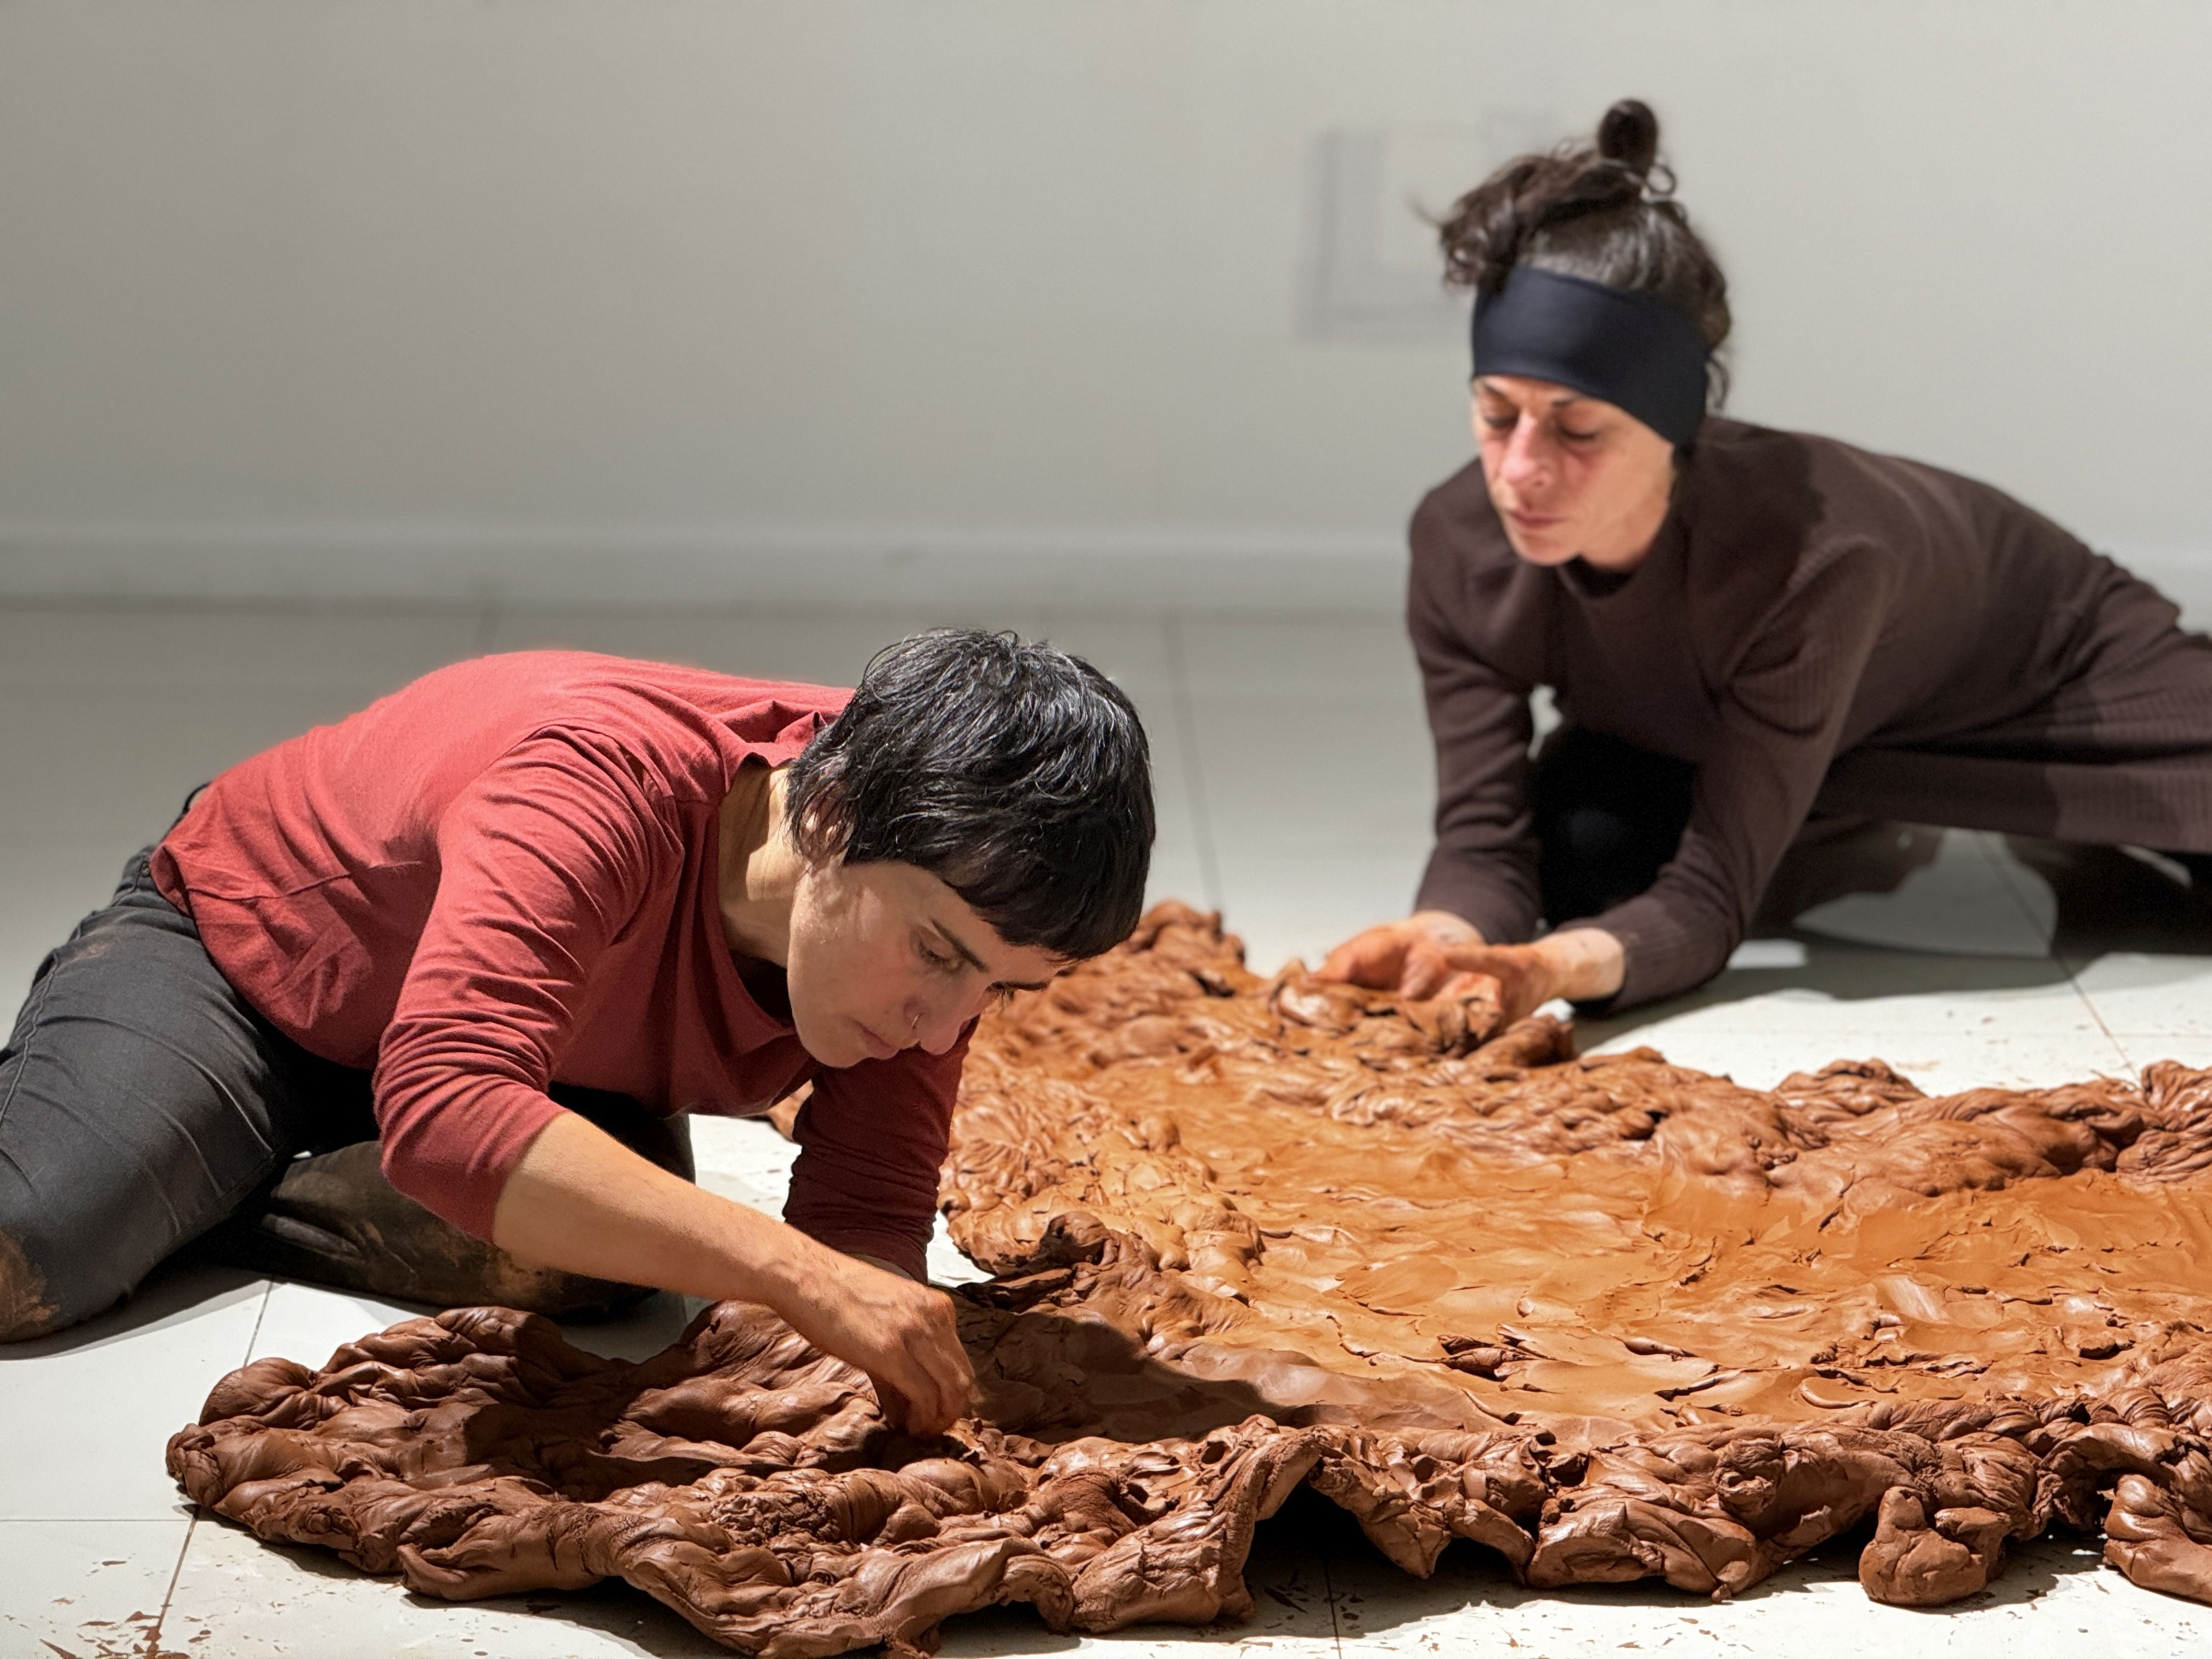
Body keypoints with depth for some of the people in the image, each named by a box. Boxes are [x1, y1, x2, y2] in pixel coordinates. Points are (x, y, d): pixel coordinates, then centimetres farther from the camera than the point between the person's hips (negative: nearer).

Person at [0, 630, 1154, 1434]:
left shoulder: (935, 886, -24)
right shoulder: (607, 779, -43)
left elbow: (870, 1219, -21)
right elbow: (442, 1116, -55)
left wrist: (878, 1368, -45)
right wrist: (798, 1275, -61)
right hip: (240, 941, -4)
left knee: (589, 1263, -30)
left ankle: (206, 1202, -5)